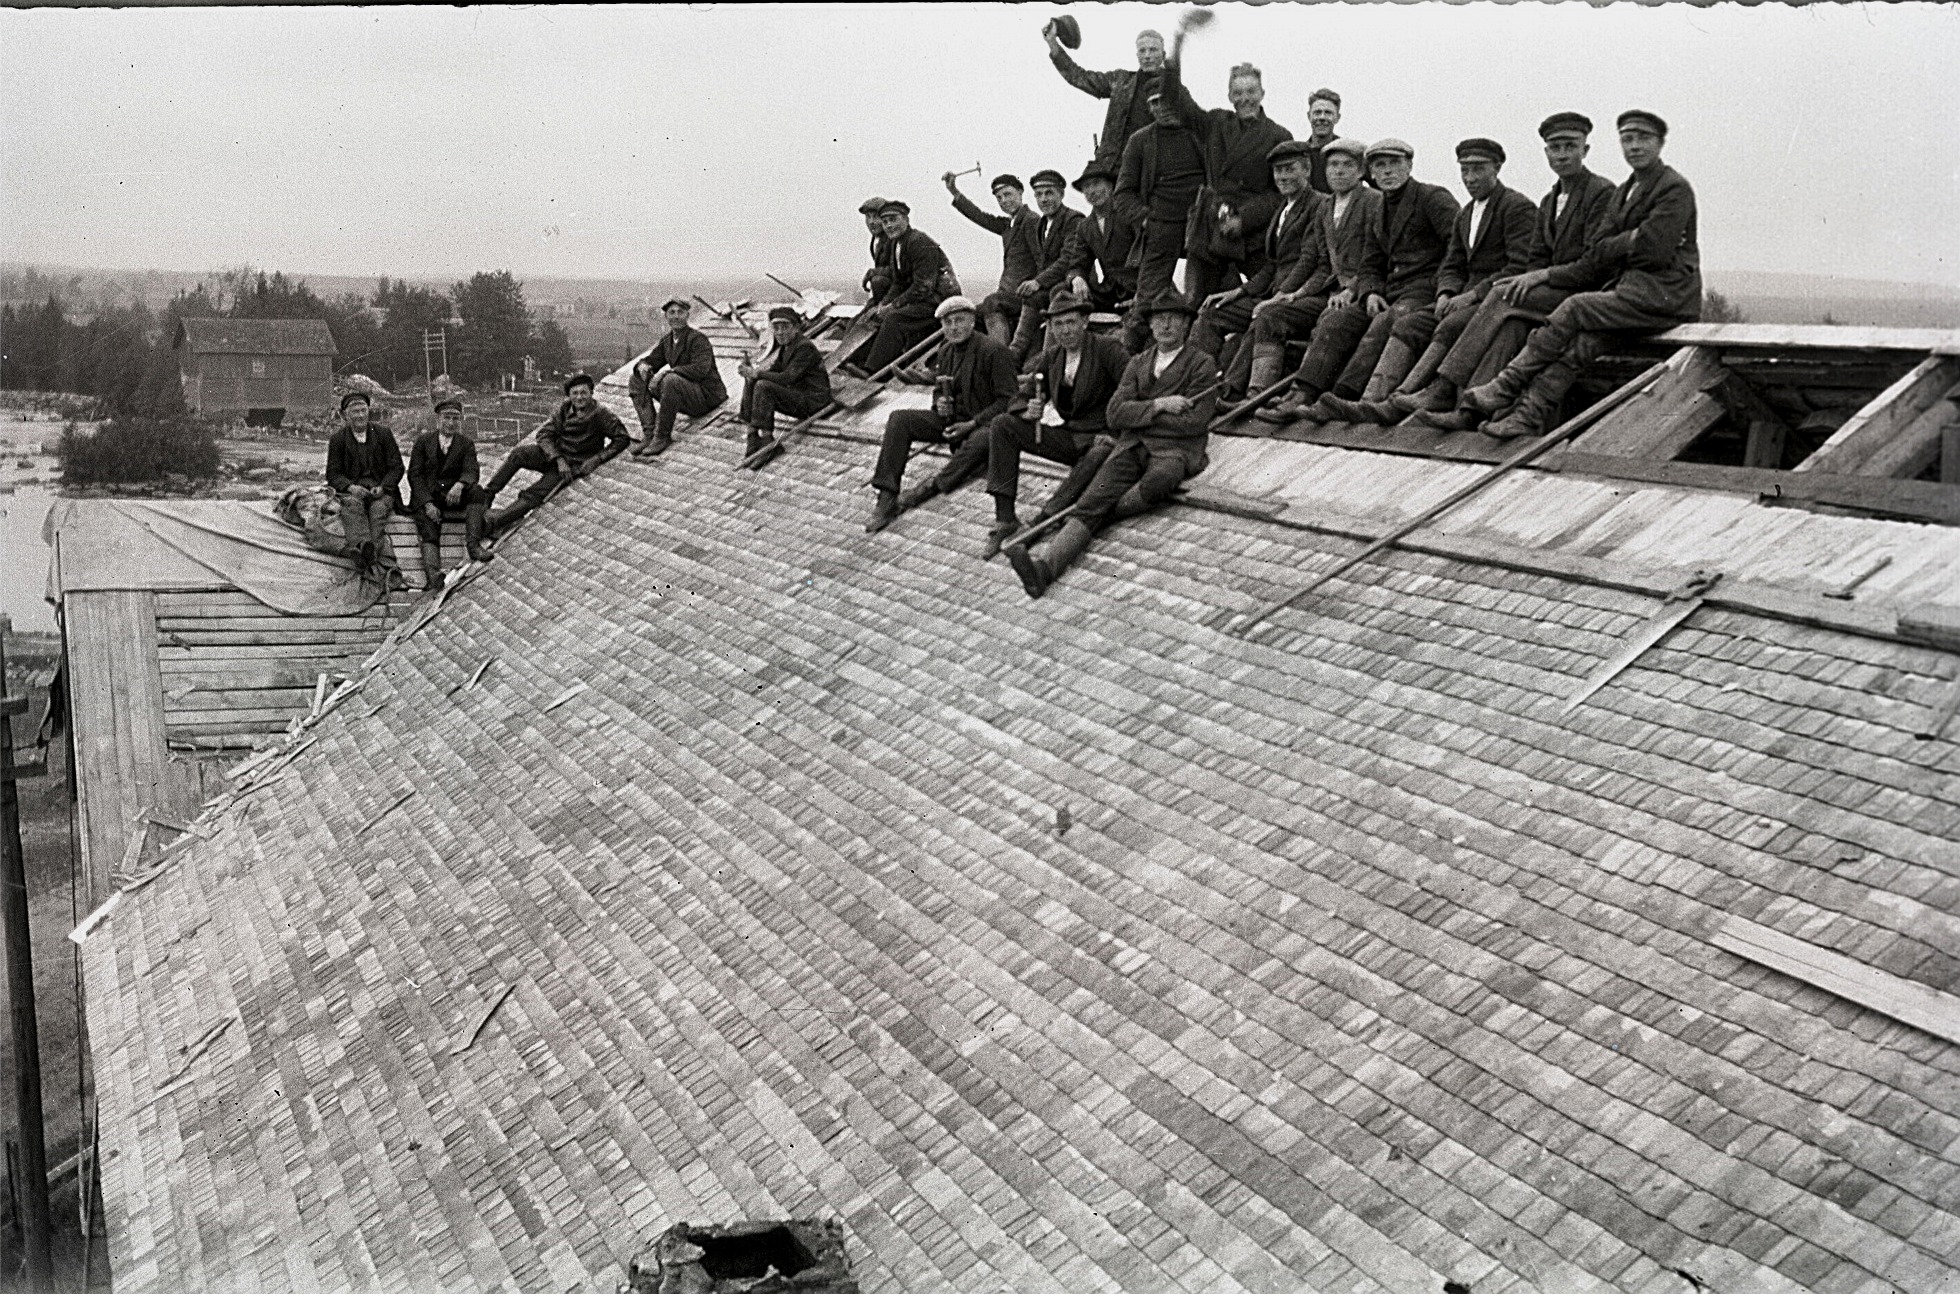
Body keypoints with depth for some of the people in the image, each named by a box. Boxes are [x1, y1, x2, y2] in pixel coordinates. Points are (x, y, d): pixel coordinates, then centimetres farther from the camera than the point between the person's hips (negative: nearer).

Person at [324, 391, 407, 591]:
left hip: (381, 490, 0)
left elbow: (396, 467, 7)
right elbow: (333, 474, 6)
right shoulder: (338, 439, 9)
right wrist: (350, 487, -16)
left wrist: (382, 487, -12)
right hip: (352, 490, 0)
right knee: (353, 504, -35)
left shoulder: (383, 434, 9)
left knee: (379, 508, -34)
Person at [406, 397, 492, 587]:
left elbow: (472, 472, -4)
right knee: (429, 533, -28)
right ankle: (432, 574, -54)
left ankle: (473, 543, -40)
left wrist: (460, 485, -30)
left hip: (454, 495, 2)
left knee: (477, 491, -28)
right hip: (425, 497, -2)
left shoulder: (466, 444, 12)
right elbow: (414, 475, 1)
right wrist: (428, 503, -16)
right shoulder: (423, 441, 9)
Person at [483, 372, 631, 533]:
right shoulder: (565, 409, -1)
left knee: (533, 496, -21)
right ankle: (487, 495, -23)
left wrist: (596, 459, -17)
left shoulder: (601, 415, -11)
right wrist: (559, 459, -22)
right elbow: (544, 433, -5)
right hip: (552, 456, 4)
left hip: (575, 467, -4)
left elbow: (623, 438, -10)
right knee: (519, 454, -26)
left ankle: (493, 524, -23)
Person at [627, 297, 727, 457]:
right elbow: (652, 359, 18)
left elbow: (701, 369, -27)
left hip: (706, 396, -8)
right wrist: (643, 365, -8)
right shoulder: (666, 339, 10)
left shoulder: (698, 339, -13)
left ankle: (662, 436, -26)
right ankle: (648, 433, -12)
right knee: (637, 381, -1)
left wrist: (668, 371, -30)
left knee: (671, 380, -37)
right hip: (687, 395, 8)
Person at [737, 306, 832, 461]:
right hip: (797, 397, 10)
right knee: (750, 381, 0)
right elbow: (774, 371, 8)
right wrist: (751, 370, -12)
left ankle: (766, 438, -22)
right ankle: (753, 439, -9)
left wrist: (756, 374, -25)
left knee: (763, 386, -25)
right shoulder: (786, 346, 11)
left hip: (812, 402, -10)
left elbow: (787, 378, -25)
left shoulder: (805, 347, -17)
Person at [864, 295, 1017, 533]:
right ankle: (886, 499, -23)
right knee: (899, 420, -13)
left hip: (982, 422, -7)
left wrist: (973, 424, -21)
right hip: (950, 419, 7)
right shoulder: (945, 352, 10)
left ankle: (932, 486, -35)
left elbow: (1007, 400, -14)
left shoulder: (993, 351, -12)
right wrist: (939, 403, -3)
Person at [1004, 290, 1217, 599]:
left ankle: (1100, 515, -23)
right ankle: (1045, 567, -41)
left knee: (1158, 481, -42)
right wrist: (1158, 406, -6)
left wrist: (1139, 414, 0)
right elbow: (1115, 412, 9)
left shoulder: (1202, 365, 8)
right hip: (1132, 446, 3)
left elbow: (1195, 422, -4)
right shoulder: (1138, 363, 23)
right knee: (1087, 506, -22)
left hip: (1175, 450, -3)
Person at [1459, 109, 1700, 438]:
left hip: (1664, 295, -7)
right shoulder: (1622, 192, 22)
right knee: (1583, 339, -21)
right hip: (1628, 287, 7)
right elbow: (1599, 260, 16)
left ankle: (1506, 389, -24)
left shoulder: (1675, 188, -3)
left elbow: (1652, 250, -15)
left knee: (1577, 306, -24)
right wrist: (1548, 275, 3)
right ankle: (1528, 415, -35)